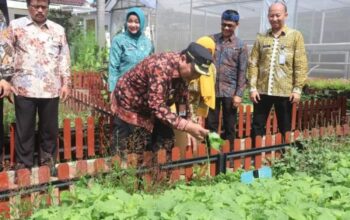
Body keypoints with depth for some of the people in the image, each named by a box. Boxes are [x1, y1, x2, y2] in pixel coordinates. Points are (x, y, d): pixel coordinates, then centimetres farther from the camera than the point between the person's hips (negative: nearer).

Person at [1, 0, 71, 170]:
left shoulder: (58, 30, 11)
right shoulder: (16, 26, 5)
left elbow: (64, 58, 11)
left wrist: (66, 83, 5)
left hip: (51, 89, 2)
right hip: (24, 88, -1)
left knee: (50, 128, 10)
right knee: (24, 129, 7)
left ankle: (48, 162, 26)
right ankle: (23, 165, 21)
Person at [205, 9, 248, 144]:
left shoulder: (241, 46, 1)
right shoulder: (212, 40, 6)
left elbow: (242, 72, -1)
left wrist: (239, 94, -7)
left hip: (230, 91, -1)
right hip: (211, 89, 1)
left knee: (229, 126, 8)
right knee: (210, 124, 7)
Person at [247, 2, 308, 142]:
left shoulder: (295, 36, 4)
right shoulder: (261, 38, 9)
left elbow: (301, 65, -1)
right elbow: (253, 64, 5)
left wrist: (297, 89, -8)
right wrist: (253, 87, -4)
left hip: (285, 92, -1)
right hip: (262, 91, 2)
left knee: (285, 128, 10)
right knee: (257, 127, 7)